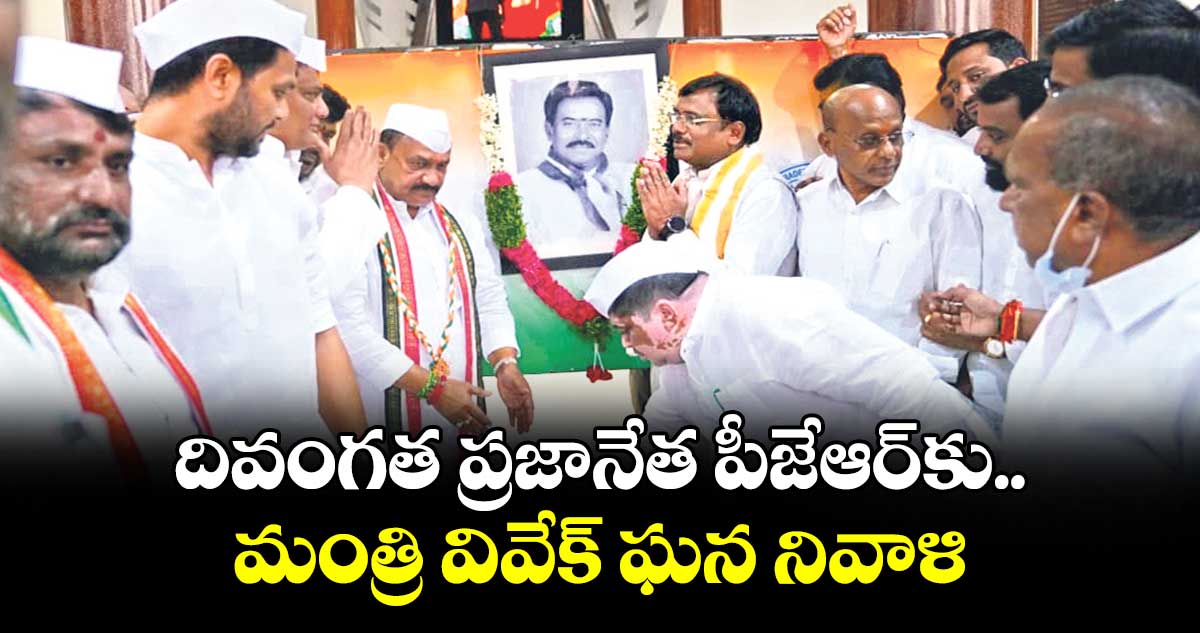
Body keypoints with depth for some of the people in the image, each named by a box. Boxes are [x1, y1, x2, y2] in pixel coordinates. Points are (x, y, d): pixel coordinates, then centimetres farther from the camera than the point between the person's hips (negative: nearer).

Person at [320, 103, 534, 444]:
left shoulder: (460, 226, 13)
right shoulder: (349, 223, -10)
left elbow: (489, 298, 16)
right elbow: (347, 325, -18)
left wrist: (505, 364, -2)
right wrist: (431, 386, -19)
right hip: (387, 420, -6)